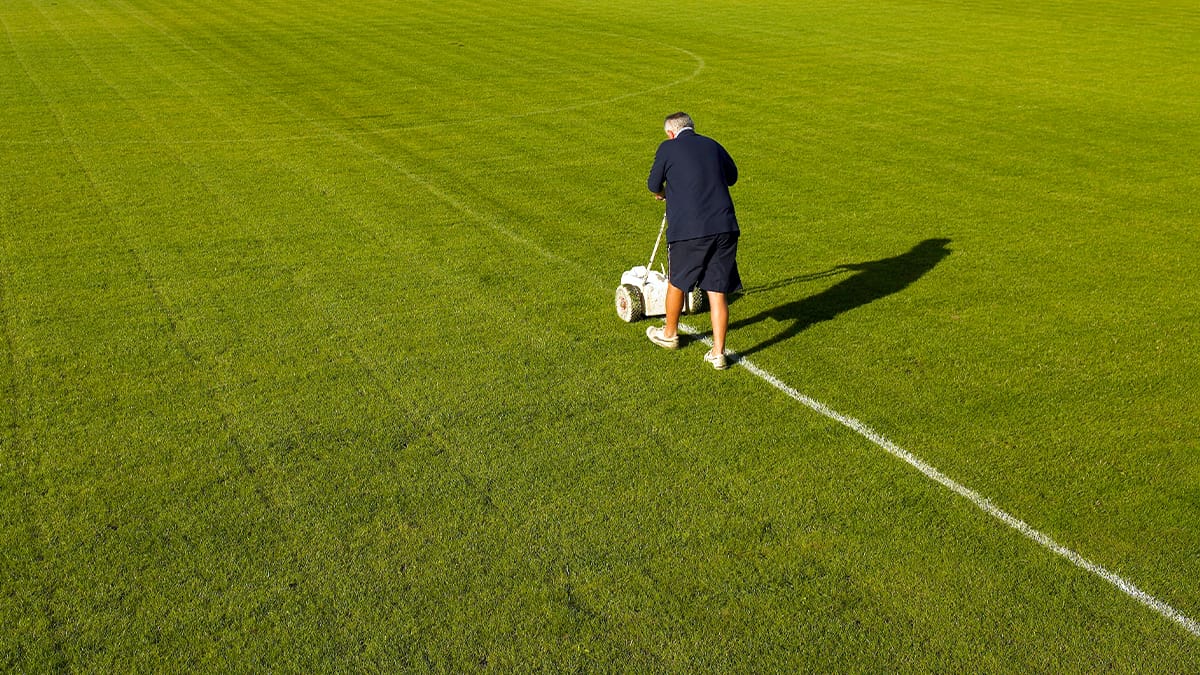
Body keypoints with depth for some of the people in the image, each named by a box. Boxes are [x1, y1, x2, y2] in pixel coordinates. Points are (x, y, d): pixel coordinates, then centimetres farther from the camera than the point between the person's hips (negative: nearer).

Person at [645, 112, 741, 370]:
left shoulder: (668, 148, 2)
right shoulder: (712, 145, 14)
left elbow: (654, 185, 12)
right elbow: (732, 176, 29)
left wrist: (661, 193, 35)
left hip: (688, 229, -3)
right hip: (724, 227, 3)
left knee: (676, 282, 20)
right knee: (717, 291, 6)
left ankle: (669, 334, 38)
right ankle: (718, 353, 7)